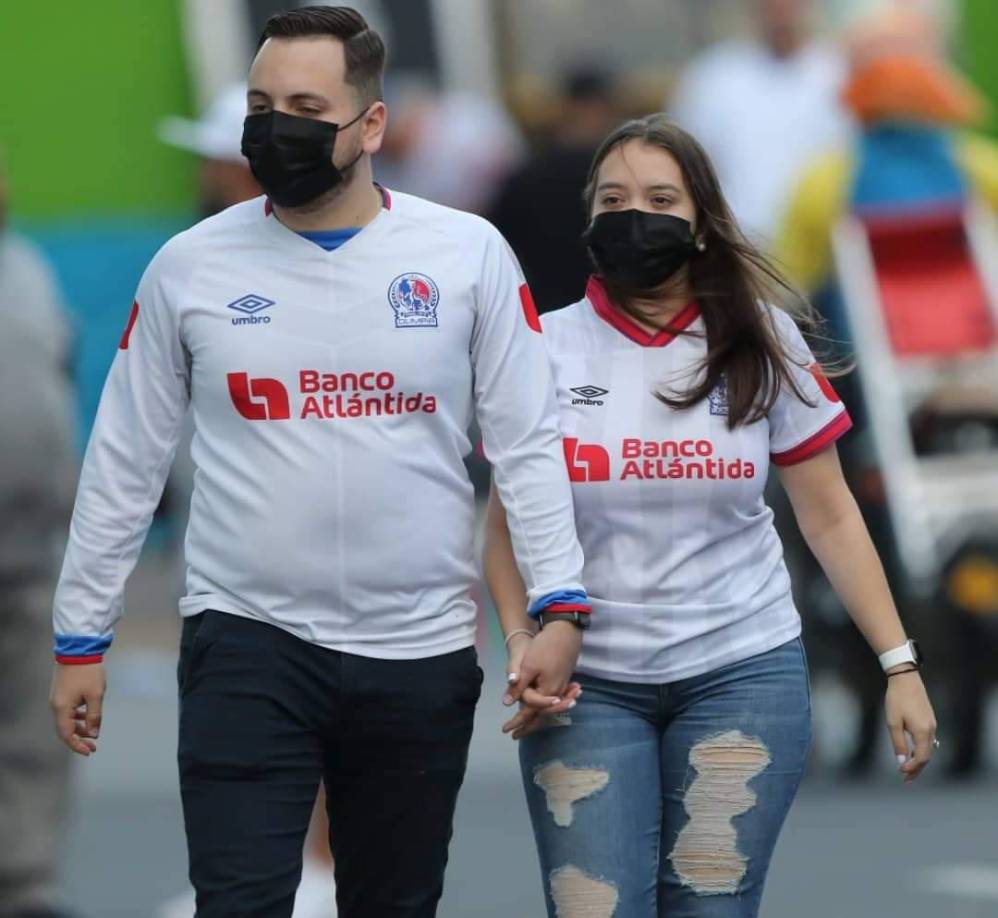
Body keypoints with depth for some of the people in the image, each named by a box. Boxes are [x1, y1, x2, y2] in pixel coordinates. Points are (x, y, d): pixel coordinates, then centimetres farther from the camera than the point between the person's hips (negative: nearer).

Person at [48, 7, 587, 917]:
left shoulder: (467, 254, -2)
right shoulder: (191, 266, 0)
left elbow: (528, 443, -2)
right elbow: (124, 464, 6)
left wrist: (557, 606, -12)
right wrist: (81, 637, 6)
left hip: (421, 653, 1)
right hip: (247, 642, -1)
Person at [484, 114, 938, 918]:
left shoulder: (762, 346, 2)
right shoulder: (546, 351, 1)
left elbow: (829, 517, 6)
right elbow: (506, 522, 6)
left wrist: (900, 663, 0)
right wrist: (521, 642, -12)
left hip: (743, 674, 0)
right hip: (586, 684, 0)